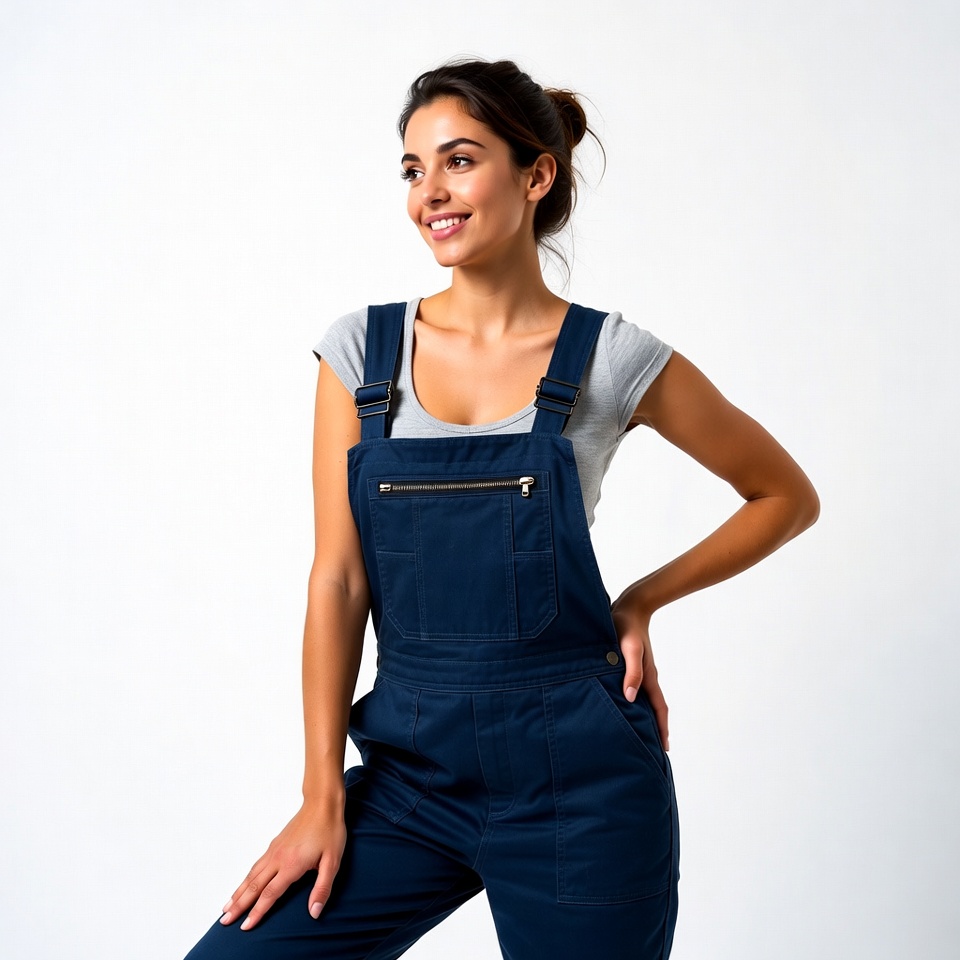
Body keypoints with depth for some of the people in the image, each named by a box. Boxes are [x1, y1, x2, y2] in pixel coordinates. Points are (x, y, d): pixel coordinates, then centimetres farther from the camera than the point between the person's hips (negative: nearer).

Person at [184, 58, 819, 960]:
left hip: (575, 775, -2)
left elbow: (787, 495, 8)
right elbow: (338, 579, -1)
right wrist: (323, 794, -4)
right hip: (410, 768, 2)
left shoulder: (613, 359, -4)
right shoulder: (361, 349, 2)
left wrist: (641, 602, -2)